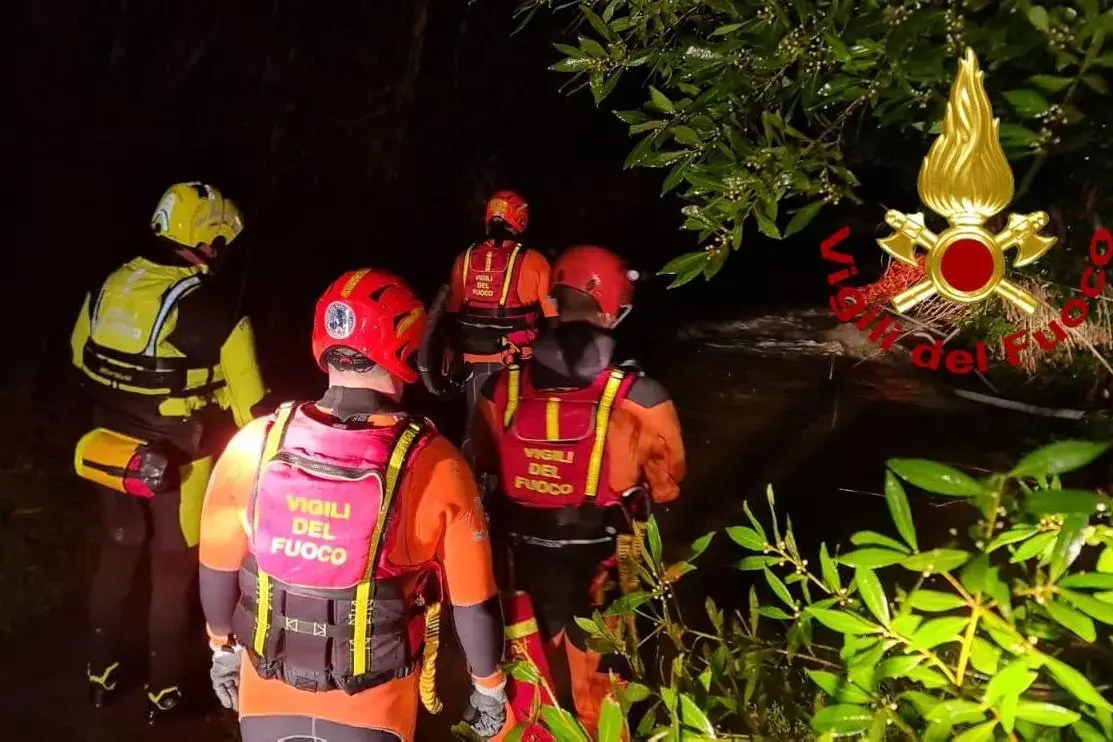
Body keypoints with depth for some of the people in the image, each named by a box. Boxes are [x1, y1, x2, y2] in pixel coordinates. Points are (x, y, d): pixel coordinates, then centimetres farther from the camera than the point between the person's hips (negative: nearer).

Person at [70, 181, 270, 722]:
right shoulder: (214, 306, -21)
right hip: (179, 462, -5)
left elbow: (82, 360, 13)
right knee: (173, 572, 13)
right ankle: (163, 690, 26)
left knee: (116, 557, 24)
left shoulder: (108, 286, -3)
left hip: (115, 450, 5)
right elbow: (247, 403, -18)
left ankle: (101, 673, 38)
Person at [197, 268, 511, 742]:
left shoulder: (254, 446, -15)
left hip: (268, 695, 3)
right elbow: (473, 601, -13)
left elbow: (218, 568, -1)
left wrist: (223, 648, 18)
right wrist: (489, 690, 4)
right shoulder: (433, 465, -22)